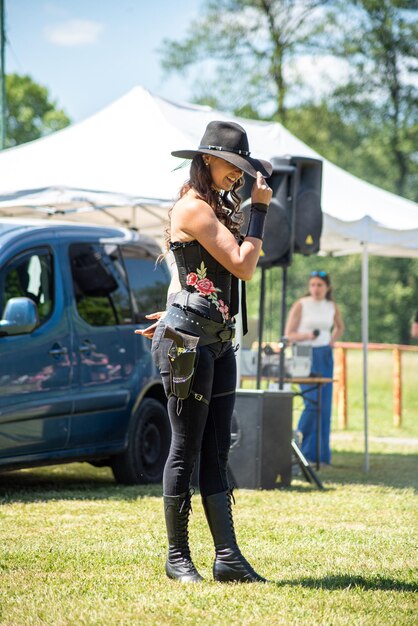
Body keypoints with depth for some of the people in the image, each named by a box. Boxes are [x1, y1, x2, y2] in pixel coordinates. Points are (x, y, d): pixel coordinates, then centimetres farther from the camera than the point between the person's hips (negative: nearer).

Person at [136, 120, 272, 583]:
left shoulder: (216, 207, 18)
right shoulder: (194, 207, -11)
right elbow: (243, 266, -16)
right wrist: (260, 209, -10)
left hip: (218, 341, 9)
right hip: (188, 342, -9)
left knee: (216, 453, 5)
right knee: (186, 449, -2)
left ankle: (227, 557, 4)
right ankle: (178, 557, 7)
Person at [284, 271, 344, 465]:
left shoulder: (332, 307, 8)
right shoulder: (301, 305, -5)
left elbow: (340, 327, 29)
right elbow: (288, 334, -6)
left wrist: (332, 341, 12)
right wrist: (307, 335, -23)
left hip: (325, 356, 5)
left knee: (325, 406, 2)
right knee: (313, 403, -16)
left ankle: (320, 454, 8)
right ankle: (299, 450, -5)